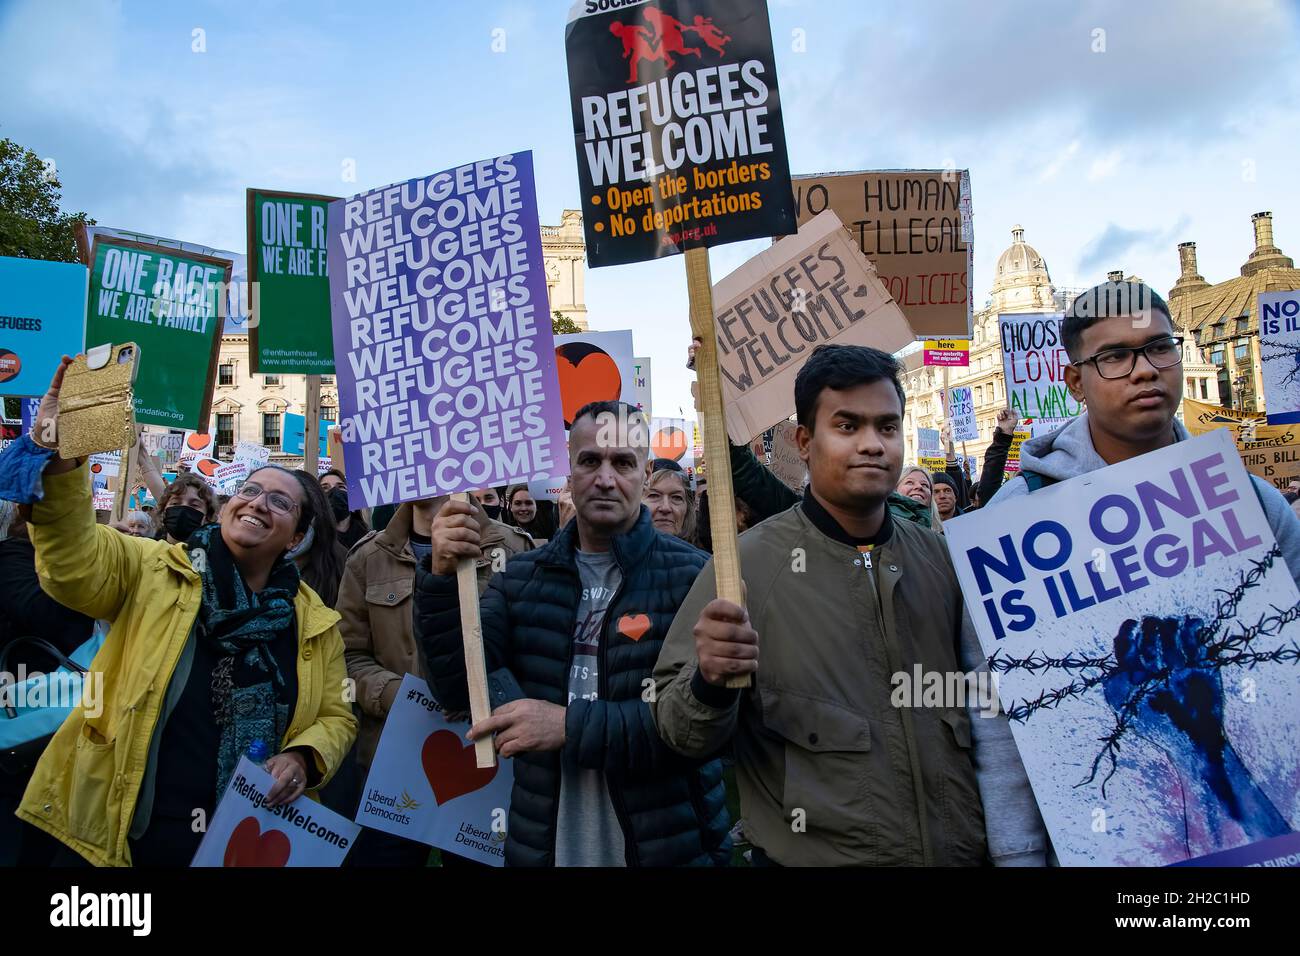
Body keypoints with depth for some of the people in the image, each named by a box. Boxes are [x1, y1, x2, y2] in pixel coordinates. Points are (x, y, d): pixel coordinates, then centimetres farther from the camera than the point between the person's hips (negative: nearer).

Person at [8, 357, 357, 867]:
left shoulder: (315, 622, 3)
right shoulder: (153, 570, -2)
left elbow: (335, 717, 9)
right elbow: (73, 558, -20)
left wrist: (303, 758, -11)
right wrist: (58, 459, -35)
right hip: (113, 831, -1)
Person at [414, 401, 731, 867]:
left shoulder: (691, 576, -10)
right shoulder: (521, 579, 2)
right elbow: (455, 689, -5)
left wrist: (570, 725, -25)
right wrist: (442, 578, -18)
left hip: (667, 843, -3)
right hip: (541, 843, 3)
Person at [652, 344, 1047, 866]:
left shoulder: (941, 558, 1)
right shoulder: (747, 562, -13)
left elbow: (992, 722, 7)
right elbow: (680, 732, -12)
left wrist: (1019, 851, 1)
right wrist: (710, 684, -32)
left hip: (962, 852, 4)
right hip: (812, 854, -4)